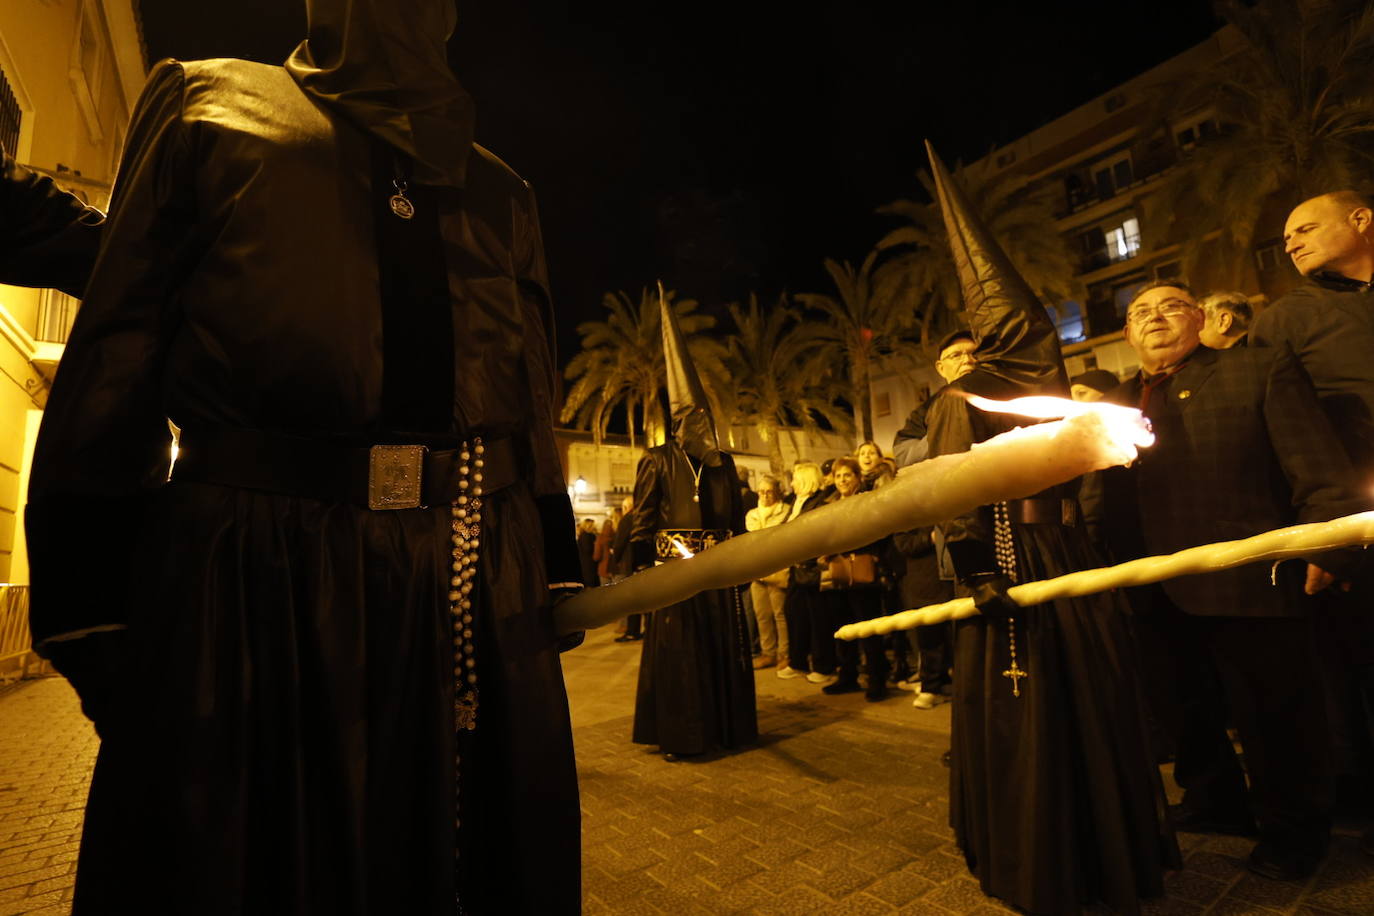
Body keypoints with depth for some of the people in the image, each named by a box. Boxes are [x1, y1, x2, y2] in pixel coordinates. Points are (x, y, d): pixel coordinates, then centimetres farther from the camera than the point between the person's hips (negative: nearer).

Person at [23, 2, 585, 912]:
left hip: (485, 593, 4)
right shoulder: (208, 101, 15)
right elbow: (118, 344, 5)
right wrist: (91, 599, -2)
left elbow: (536, 399, 13)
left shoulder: (502, 193, 20)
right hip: (251, 574, -2)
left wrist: (553, 574, 9)